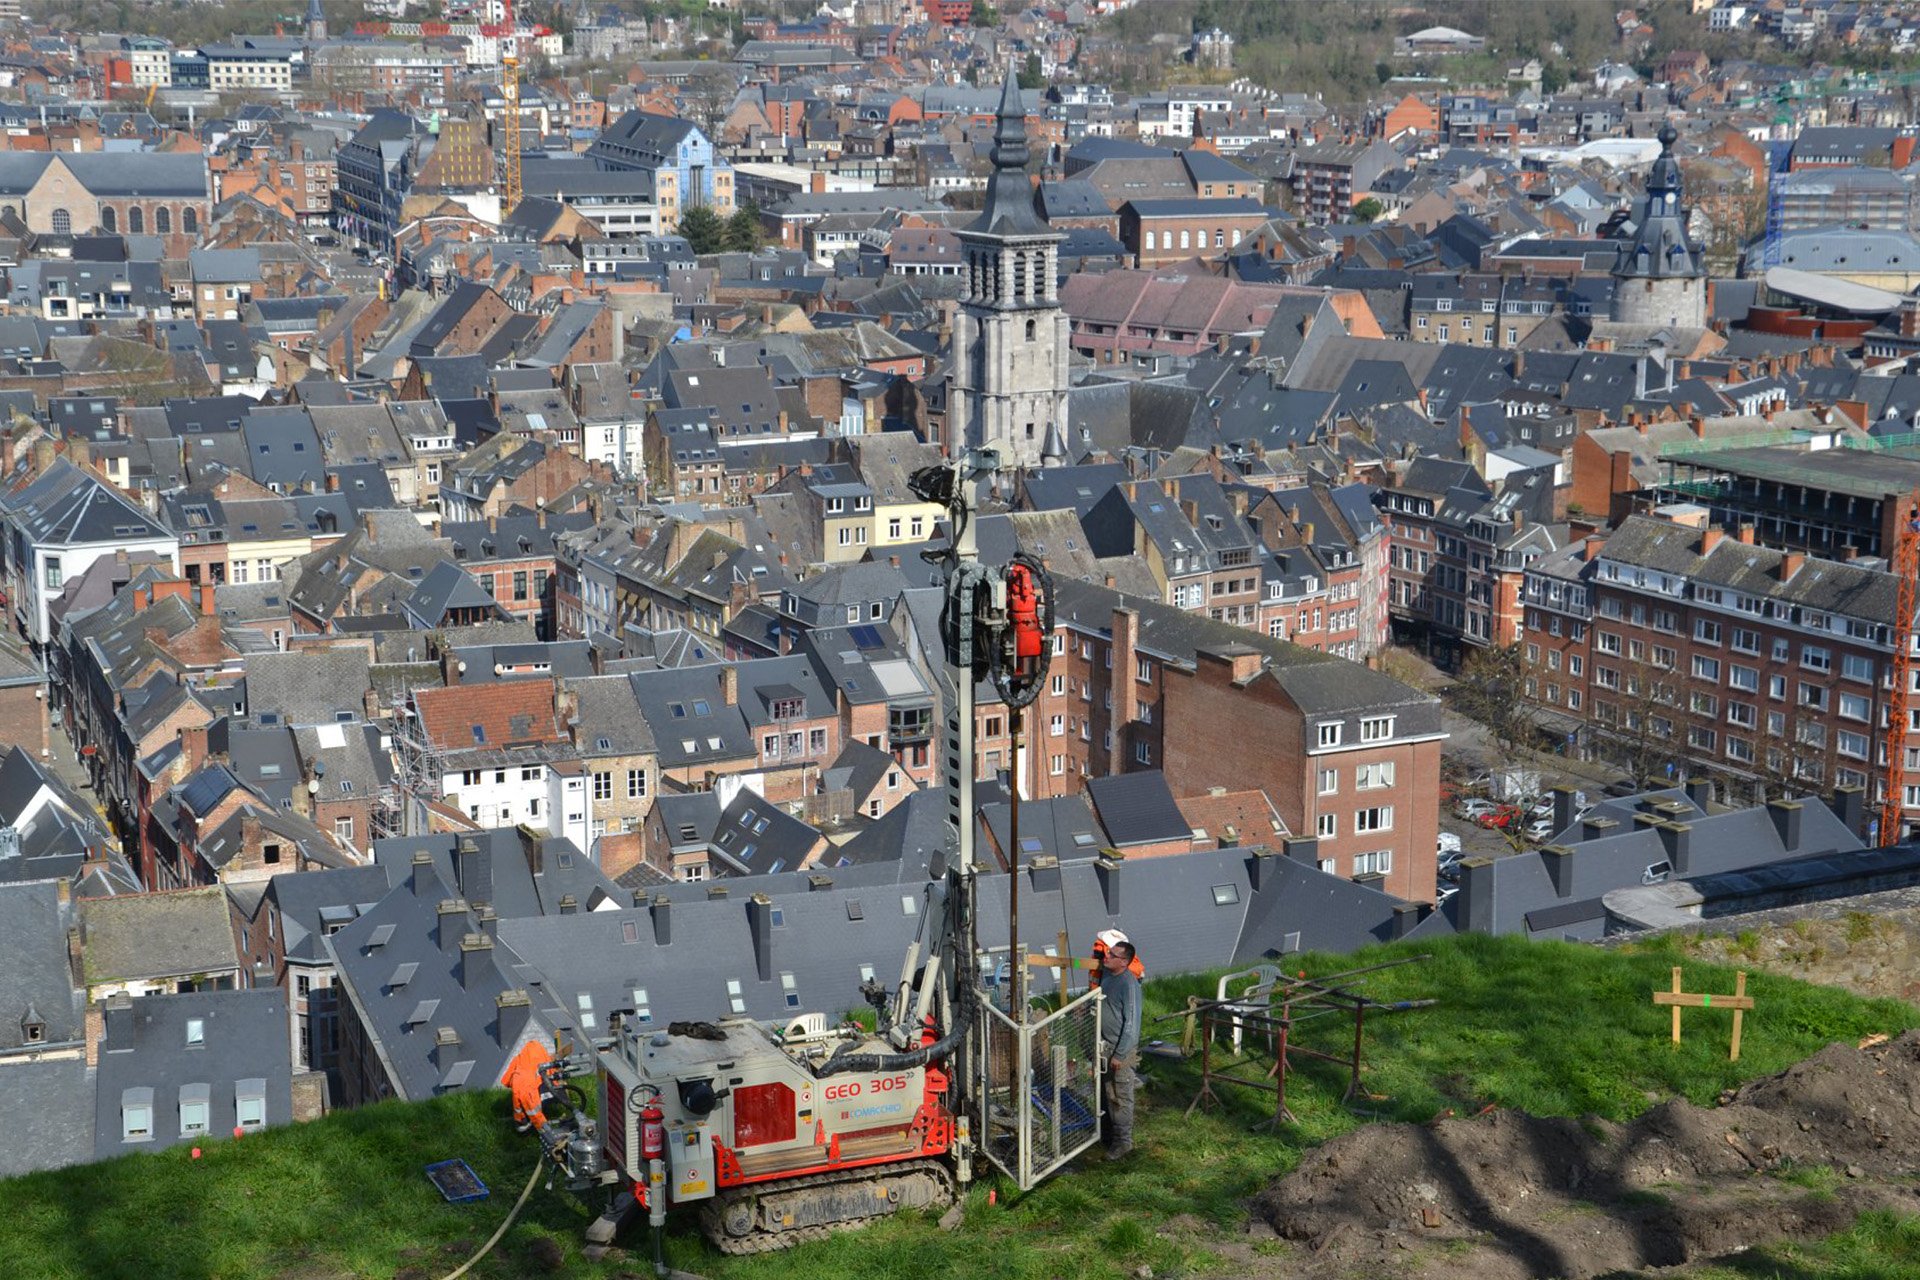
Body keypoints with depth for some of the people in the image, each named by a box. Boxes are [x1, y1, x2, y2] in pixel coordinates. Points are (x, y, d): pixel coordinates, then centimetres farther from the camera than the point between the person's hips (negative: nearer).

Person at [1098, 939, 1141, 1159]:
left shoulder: (1128, 984, -26)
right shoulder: (1107, 974, 1)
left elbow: (1132, 1023, -24)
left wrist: (1120, 1055, -22)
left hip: (1122, 1047, -8)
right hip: (1106, 1044, 8)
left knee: (1122, 1097, 4)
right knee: (1110, 1093, 21)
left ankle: (1123, 1141, 16)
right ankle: (1114, 1131, 36)